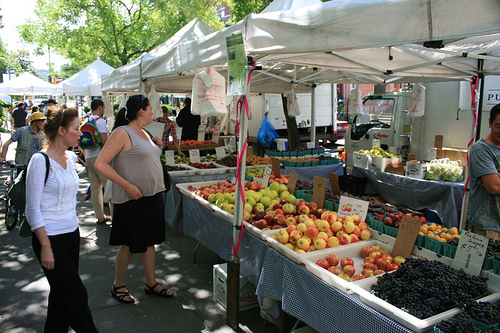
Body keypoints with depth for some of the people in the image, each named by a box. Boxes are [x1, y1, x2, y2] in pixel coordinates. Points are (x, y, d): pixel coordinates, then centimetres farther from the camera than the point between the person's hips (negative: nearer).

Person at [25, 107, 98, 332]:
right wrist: (45, 247, -16)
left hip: (72, 235, 7)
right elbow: (33, 209, -15)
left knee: (62, 294, 17)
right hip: (51, 239, -7)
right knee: (76, 296, 0)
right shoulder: (40, 161, -16)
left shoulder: (71, 158, 6)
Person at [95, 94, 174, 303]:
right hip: (132, 199, -8)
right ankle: (118, 286, 27)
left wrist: (157, 146, 5)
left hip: (152, 196, 8)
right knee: (130, 245, 5)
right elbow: (101, 163, -19)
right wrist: (128, 186, -22)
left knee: (149, 241, 16)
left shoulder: (144, 133, 11)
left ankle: (151, 283, 29)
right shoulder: (122, 133, -14)